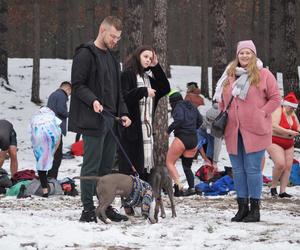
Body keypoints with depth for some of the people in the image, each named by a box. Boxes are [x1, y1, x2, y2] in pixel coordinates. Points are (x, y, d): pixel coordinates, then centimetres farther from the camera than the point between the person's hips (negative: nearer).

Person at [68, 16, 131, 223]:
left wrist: (122, 113, 13)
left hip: (110, 120, 8)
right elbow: (77, 85, -12)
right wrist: (93, 100, -27)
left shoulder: (111, 57, 20)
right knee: (91, 166, -6)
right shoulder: (85, 54, -7)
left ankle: (106, 207, 16)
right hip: (93, 120, -8)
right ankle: (88, 210, -3)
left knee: (107, 167, 10)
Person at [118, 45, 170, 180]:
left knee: (144, 166, 8)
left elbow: (165, 88, 13)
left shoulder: (148, 77, 20)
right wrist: (144, 91, -19)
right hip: (131, 127, -8)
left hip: (147, 126, 8)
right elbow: (124, 97, -16)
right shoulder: (128, 74, -5)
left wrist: (156, 67, 9)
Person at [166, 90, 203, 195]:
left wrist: (169, 130, -16)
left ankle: (178, 185, -15)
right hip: (194, 139, 7)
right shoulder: (192, 107, 16)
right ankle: (192, 187, 1)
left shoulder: (178, 107, -5)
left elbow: (179, 119, -22)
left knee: (169, 162, 2)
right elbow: (200, 120, 20)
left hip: (182, 138, -7)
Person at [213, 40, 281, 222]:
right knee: (238, 170, 8)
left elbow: (275, 98, -1)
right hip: (233, 131, 5)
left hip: (254, 131, -5)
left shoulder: (264, 75, -1)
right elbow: (222, 100, 23)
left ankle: (255, 209, 2)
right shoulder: (229, 76, 13)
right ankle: (242, 207, 14)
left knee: (252, 169, -5)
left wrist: (261, 113, -9)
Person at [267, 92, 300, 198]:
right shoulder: (278, 111, -13)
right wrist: (288, 132, -28)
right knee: (280, 164, -22)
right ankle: (273, 187, -3)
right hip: (275, 142, -8)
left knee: (288, 166, -3)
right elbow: (274, 126, -26)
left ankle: (282, 191, -1)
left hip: (288, 144, 8)